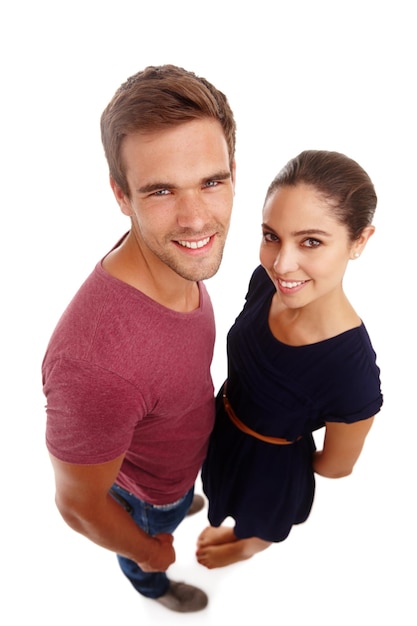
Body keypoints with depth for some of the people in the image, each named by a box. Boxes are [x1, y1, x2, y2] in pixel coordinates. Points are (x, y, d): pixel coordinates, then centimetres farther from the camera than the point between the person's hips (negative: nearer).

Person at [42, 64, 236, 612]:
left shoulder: (178, 256, -26)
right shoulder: (95, 362, -51)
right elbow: (79, 504, -31)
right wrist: (149, 552, -12)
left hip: (186, 453, 5)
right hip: (148, 488, -4)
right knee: (147, 551, 32)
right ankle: (153, 585, 67)